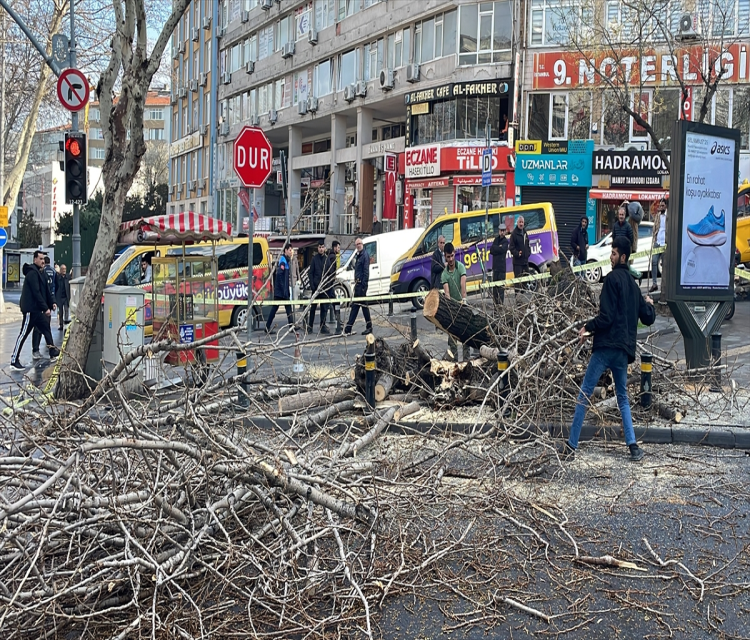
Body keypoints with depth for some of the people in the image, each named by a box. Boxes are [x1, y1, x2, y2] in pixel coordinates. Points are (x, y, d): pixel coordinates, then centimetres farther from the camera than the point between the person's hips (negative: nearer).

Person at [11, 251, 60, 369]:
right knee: (24, 333, -6)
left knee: (46, 328, 13)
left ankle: (53, 353, 22)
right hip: (31, 309, -10)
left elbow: (46, 290, 15)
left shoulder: (40, 272, 15)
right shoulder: (32, 273, -16)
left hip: (37, 309, 10)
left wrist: (52, 303, 3)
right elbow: (36, 292, -21)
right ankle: (14, 361, -3)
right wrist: (45, 308, -21)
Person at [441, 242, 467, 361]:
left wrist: (463, 300, -35)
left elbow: (463, 284, -22)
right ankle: (453, 355, 5)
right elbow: (446, 291, -16)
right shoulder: (444, 274, -5)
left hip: (461, 303, -2)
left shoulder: (460, 266, -9)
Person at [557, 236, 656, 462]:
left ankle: (571, 445, -3)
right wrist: (649, 304, 41)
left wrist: (588, 327, -1)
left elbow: (606, 317, -14)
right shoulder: (633, 285, 17)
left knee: (585, 393, -3)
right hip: (624, 349, 8)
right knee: (623, 397, 17)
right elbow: (648, 318, 21)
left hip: (606, 346, -8)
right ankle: (633, 446, 5)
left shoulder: (613, 278, -7)